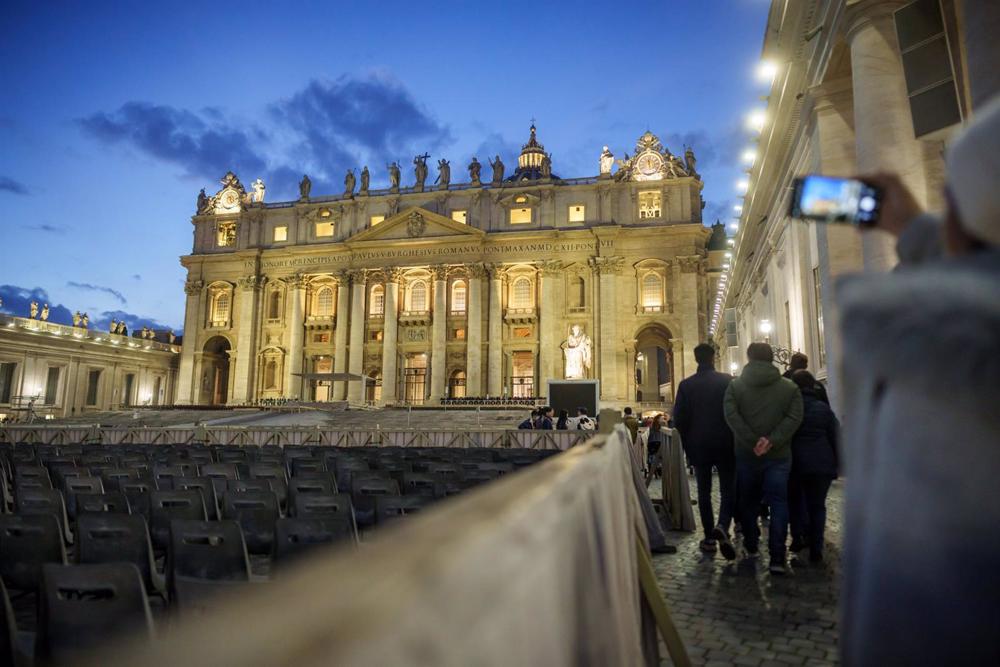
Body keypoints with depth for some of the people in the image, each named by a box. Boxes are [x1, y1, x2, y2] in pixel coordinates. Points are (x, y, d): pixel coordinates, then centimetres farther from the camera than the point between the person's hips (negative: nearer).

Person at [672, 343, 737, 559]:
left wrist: (688, 442, 9)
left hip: (698, 446, 1)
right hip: (725, 445, -1)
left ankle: (709, 538, 14)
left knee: (704, 493, 11)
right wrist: (735, 437, 10)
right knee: (728, 490, 6)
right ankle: (722, 526, -18)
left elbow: (678, 418, -4)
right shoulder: (728, 381, -6)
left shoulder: (686, 385, -4)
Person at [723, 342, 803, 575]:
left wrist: (753, 441, -14)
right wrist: (772, 441, -16)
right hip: (779, 455, 0)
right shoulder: (790, 387, 1)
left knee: (748, 502, 16)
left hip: (746, 454, 1)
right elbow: (794, 417, -11)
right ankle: (777, 559, -3)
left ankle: (751, 547, 27)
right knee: (778, 504, 2)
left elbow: (731, 416, -14)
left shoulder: (735, 385, -1)